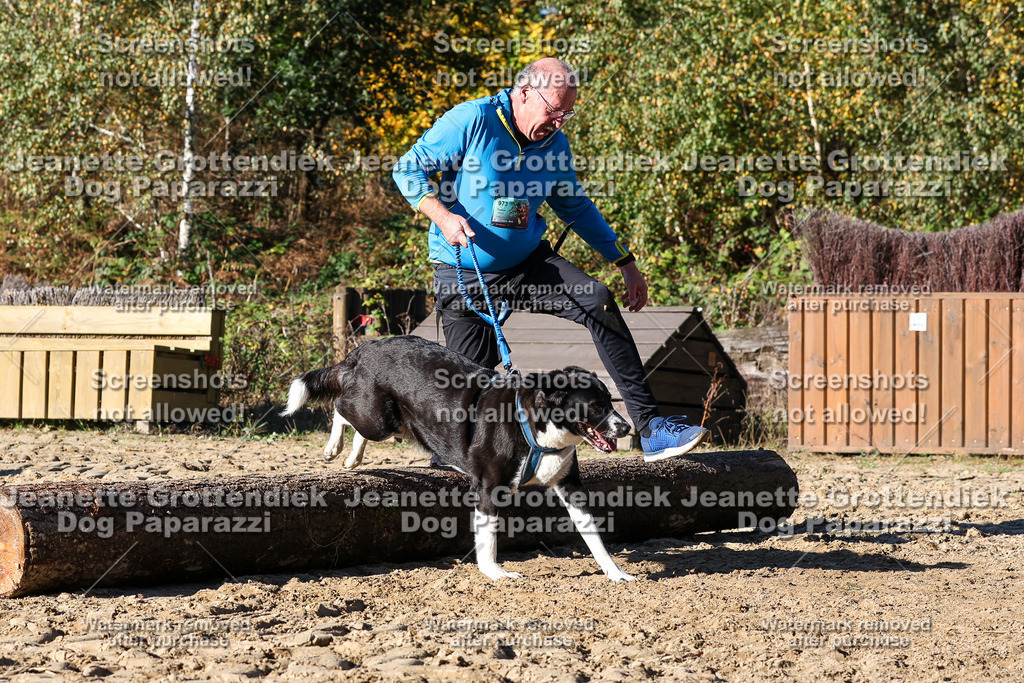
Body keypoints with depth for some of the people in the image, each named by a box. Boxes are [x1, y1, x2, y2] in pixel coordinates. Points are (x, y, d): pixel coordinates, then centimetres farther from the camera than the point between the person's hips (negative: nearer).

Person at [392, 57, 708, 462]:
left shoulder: (555, 144, 4)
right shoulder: (472, 122, -13)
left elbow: (576, 207, 19)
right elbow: (409, 169, -10)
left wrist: (624, 262, 17)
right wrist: (443, 216, -27)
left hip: (529, 265, 4)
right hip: (464, 277, -4)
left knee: (599, 303, -20)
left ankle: (650, 427, -23)